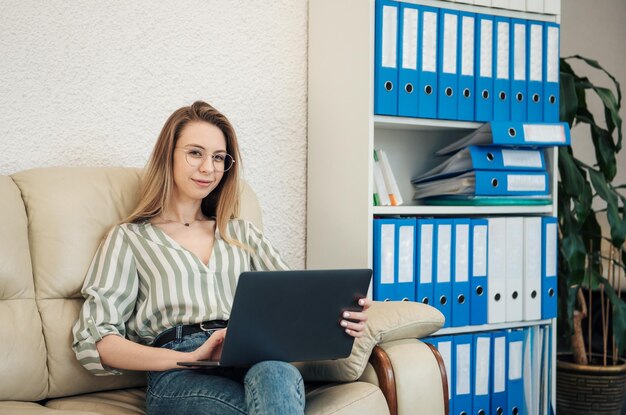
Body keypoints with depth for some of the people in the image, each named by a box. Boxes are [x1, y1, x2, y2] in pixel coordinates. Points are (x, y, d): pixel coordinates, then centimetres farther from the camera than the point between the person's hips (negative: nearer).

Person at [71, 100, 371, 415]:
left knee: (276, 374, -36)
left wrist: (337, 314, -9)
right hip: (179, 377, -4)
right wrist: (192, 358, -14)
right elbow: (94, 342, 1)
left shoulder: (241, 233, 26)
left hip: (255, 358, 4)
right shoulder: (129, 238, 14)